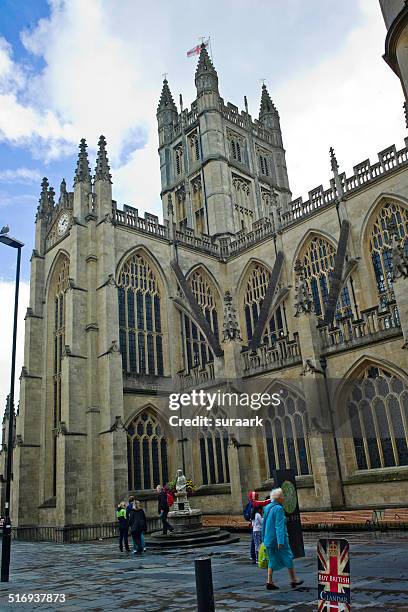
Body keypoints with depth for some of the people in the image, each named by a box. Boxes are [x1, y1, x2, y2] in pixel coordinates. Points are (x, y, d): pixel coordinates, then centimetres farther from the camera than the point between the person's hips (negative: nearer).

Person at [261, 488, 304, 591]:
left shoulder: (267, 508, 9)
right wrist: (280, 541, -24)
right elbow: (279, 526, -22)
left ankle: (269, 582, 6)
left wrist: (264, 538, 22)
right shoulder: (278, 509, -17)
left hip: (269, 539, 8)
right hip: (278, 538, -8)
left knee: (272, 559, 13)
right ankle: (293, 580, 18)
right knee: (288, 558, 8)